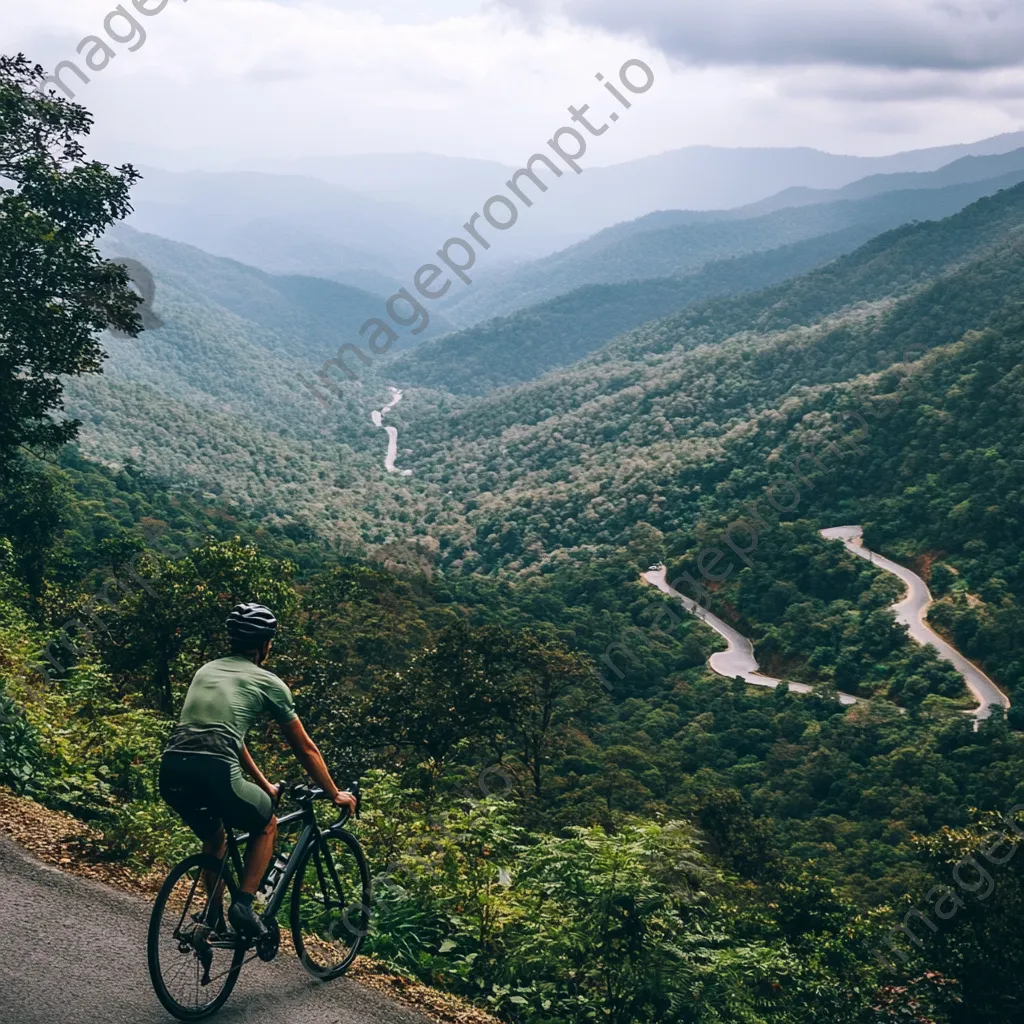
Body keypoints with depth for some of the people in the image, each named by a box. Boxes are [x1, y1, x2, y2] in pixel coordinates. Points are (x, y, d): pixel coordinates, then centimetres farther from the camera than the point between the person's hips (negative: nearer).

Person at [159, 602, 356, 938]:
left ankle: (214, 916, 32)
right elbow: (305, 749, 19)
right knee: (267, 825, 24)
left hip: (171, 772, 6)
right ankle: (243, 906, 11)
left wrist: (264, 786, 47)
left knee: (214, 836, 34)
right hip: (215, 773, -6)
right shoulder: (268, 682, 12)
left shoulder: (207, 671, 28)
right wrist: (335, 795, 32)